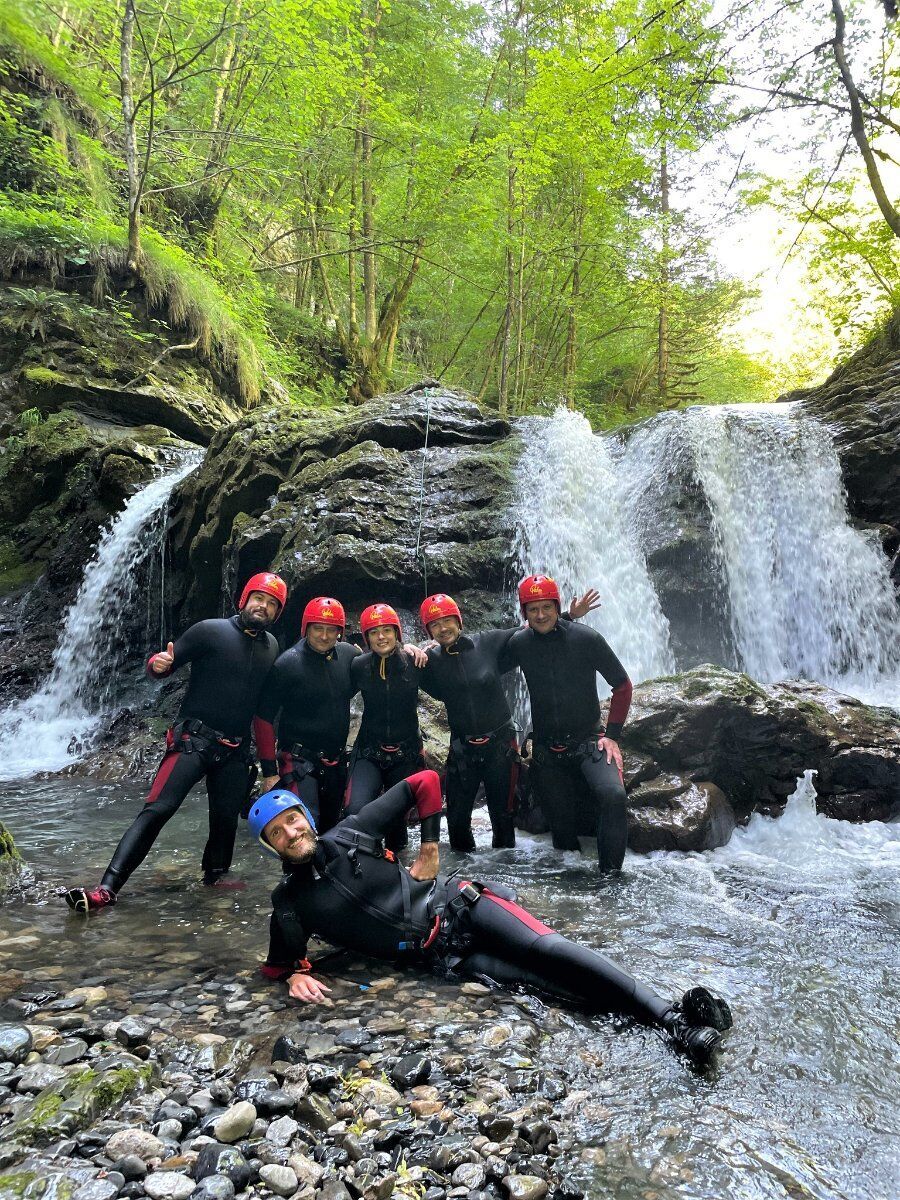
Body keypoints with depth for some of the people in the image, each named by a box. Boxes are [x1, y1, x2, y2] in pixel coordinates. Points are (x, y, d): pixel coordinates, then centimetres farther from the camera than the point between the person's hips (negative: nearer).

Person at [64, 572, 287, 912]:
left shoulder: (271, 646, 10)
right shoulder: (210, 631, -6)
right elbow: (164, 664, -5)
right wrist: (158, 663, -28)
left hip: (236, 750, 5)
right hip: (193, 740, -5)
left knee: (226, 818, 10)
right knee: (157, 809, -15)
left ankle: (214, 877, 33)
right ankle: (108, 887, -16)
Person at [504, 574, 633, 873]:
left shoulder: (586, 638, -10)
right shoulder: (518, 644, -3)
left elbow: (622, 685, -2)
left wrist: (612, 734, -6)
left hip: (589, 741, -2)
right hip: (546, 749, 3)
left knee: (613, 795, -28)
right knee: (561, 822, 10)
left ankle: (610, 874, -15)